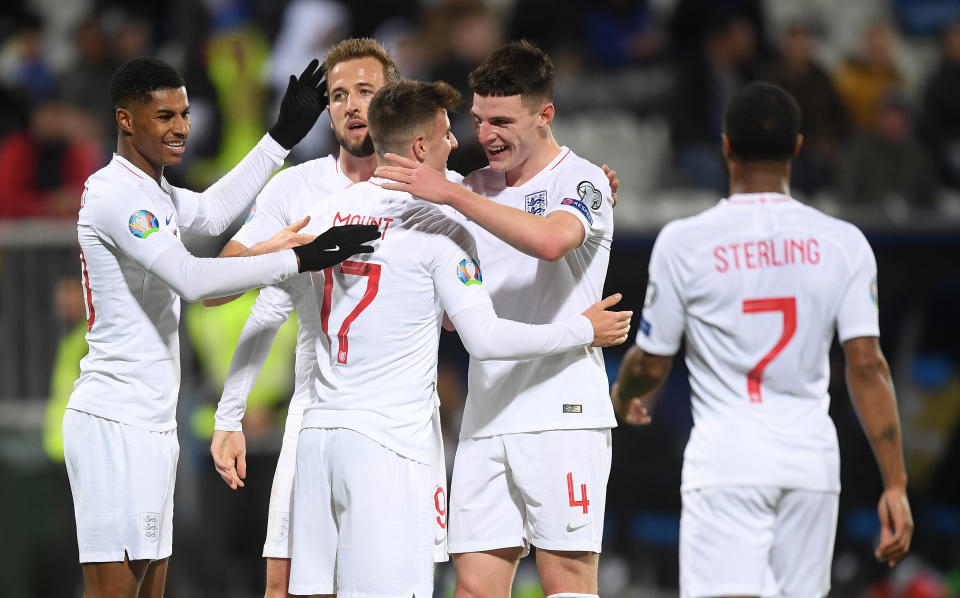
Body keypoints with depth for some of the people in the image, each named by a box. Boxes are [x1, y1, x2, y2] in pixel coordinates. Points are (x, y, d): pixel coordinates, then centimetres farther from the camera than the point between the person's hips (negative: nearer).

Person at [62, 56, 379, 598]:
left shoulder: (155, 194, 16)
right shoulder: (113, 194, -15)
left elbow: (212, 212, 36)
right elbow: (192, 279, -25)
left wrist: (284, 136, 31)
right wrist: (298, 259, -24)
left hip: (151, 424, 10)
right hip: (115, 424, -10)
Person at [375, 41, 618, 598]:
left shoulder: (582, 181, -2)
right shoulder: (477, 188, 17)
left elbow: (550, 239, -26)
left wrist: (451, 194, -26)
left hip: (562, 415, -6)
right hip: (486, 419, 6)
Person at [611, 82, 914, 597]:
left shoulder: (683, 242, -4)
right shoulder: (842, 243, 1)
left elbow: (650, 365, 4)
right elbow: (867, 367, -4)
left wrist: (622, 396, 28)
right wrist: (895, 484, -2)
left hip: (726, 457, -3)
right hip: (812, 457, 3)